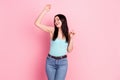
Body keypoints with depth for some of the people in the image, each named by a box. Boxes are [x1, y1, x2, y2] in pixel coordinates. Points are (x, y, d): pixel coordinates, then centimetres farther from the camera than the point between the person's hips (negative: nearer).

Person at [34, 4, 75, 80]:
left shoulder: (67, 33, 3)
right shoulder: (52, 30, -2)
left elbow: (69, 50, 3)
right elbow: (37, 23, -12)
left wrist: (71, 38, -7)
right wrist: (45, 10, -11)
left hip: (62, 62, 0)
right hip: (50, 61, 0)